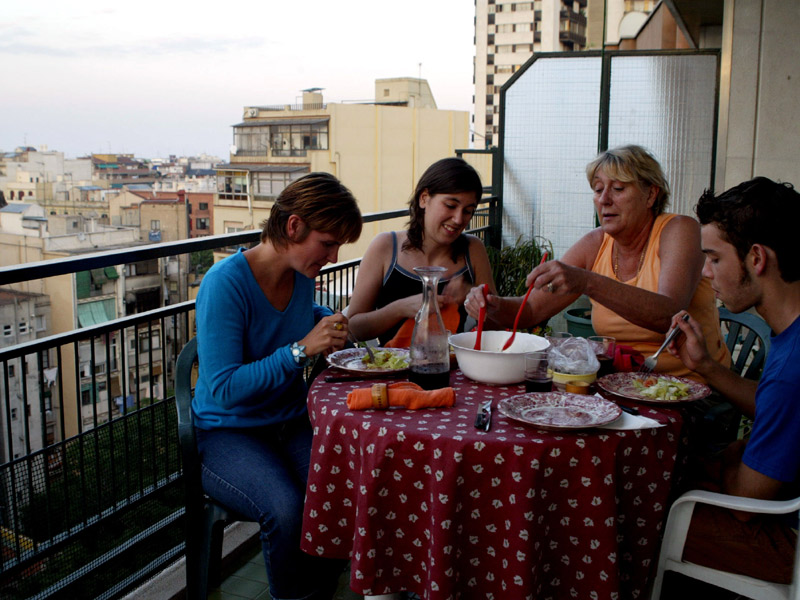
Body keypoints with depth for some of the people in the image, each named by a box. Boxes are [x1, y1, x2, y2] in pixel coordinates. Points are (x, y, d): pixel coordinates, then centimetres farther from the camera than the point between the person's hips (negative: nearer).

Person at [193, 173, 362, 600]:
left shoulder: (300, 277, 3)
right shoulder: (225, 283, -18)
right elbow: (223, 389, -23)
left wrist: (327, 323, 8)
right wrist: (302, 349, -27)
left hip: (293, 425, 6)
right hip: (227, 433, -5)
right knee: (286, 510, -33)